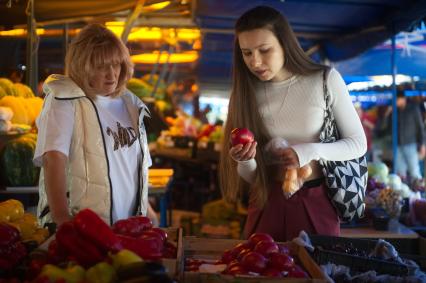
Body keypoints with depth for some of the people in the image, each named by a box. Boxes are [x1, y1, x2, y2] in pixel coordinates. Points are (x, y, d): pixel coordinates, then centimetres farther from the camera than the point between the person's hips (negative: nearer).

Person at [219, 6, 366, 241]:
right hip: (267, 204, 2)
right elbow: (251, 176, 2)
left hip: (316, 202, -2)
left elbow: (358, 143, -4)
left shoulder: (325, 80, -9)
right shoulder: (246, 93, -2)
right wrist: (245, 161, -21)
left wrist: (310, 151, -19)